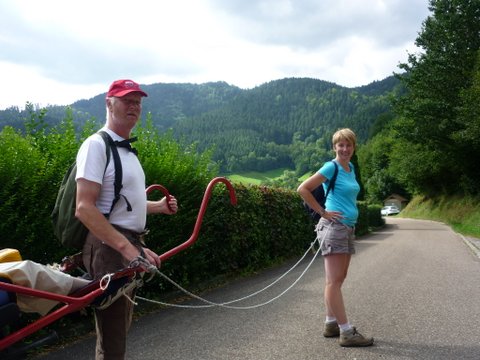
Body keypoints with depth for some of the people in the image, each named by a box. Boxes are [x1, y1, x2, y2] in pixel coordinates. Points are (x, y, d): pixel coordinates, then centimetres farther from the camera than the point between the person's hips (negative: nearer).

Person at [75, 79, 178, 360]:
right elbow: (85, 208, -23)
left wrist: (158, 206, 14)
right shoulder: (97, 145, -13)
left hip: (130, 244, 10)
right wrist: (127, 247, -29)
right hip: (109, 246, -10)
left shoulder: (127, 149, 16)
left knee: (120, 327, 22)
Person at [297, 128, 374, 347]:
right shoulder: (331, 167, -9)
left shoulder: (351, 168, 14)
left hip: (348, 228, 9)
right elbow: (303, 189, -14)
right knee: (334, 281, -7)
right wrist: (323, 212, -12)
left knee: (338, 279, 11)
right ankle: (346, 333, -8)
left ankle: (331, 324, 19)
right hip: (334, 227, -9)